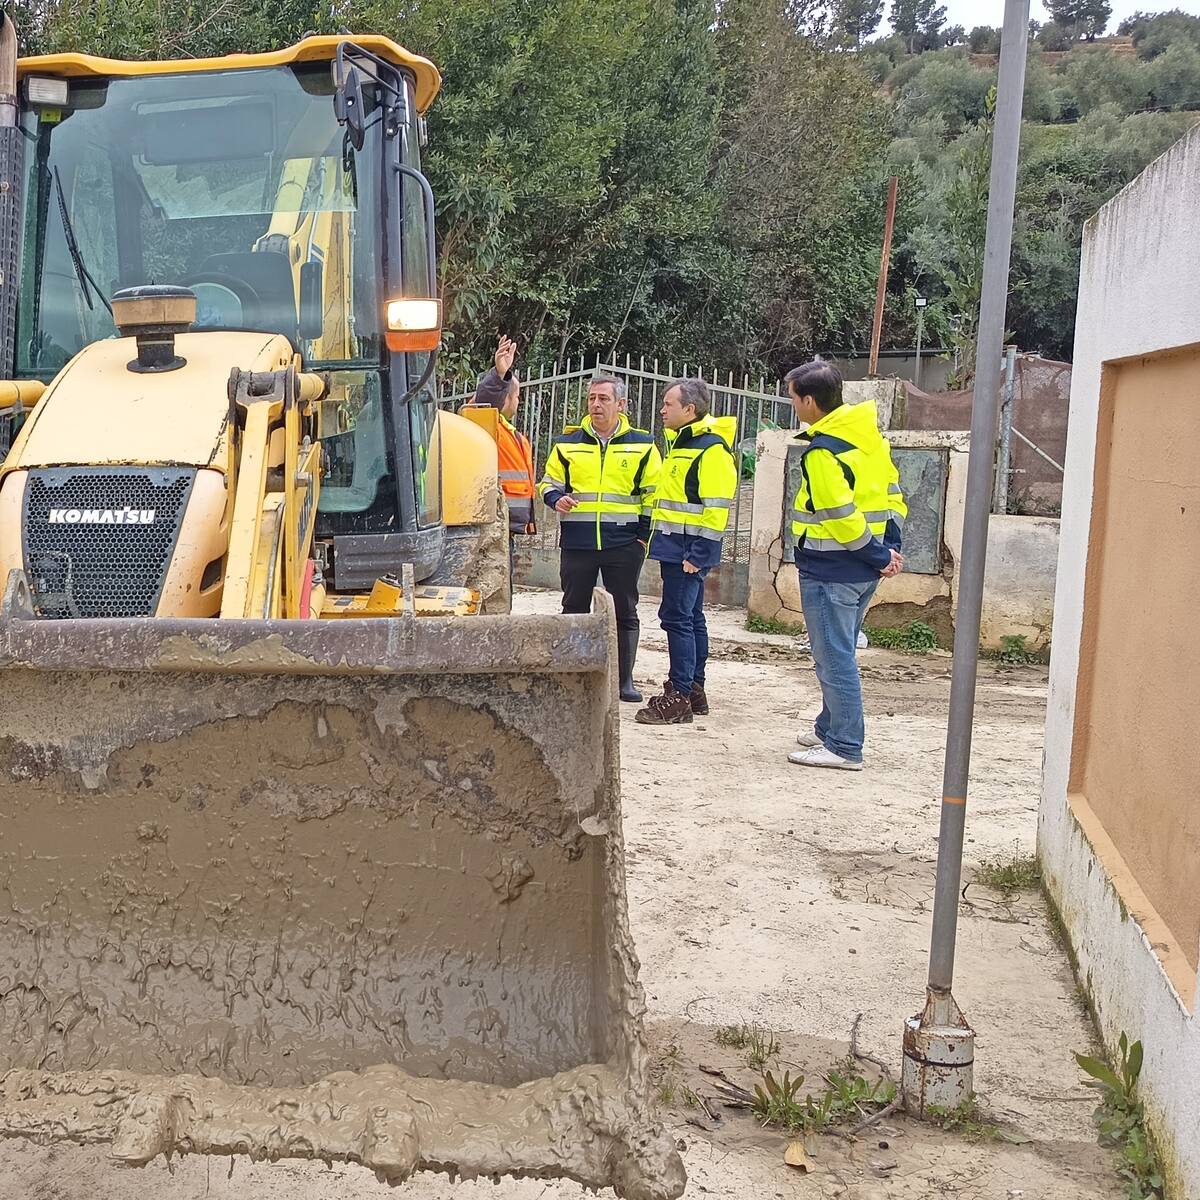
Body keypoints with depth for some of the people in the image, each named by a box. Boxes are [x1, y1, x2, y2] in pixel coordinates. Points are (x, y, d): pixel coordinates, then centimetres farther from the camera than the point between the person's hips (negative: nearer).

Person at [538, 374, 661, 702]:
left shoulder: (642, 445, 4)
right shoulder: (568, 443, 7)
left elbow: (653, 494, 7)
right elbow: (549, 482, 15)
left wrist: (644, 534, -1)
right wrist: (556, 499, -8)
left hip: (623, 543, -1)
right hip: (577, 542, 1)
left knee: (624, 612, 5)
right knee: (574, 609, 7)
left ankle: (624, 679, 13)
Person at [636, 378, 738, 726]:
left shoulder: (712, 448, -14)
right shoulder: (681, 442, 17)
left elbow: (717, 508, -19)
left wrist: (698, 554, -21)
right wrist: (656, 536, 23)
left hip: (689, 550, -10)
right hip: (675, 547, 10)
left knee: (677, 617, -10)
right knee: (690, 618, 13)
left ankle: (679, 697, -7)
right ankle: (694, 691, 21)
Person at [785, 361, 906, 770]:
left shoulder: (821, 452, -19)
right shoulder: (869, 434, 8)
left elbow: (841, 517, -21)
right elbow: (893, 494, 12)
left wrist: (879, 556, -11)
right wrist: (890, 548, 8)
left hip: (830, 571, -9)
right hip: (863, 571, 9)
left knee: (833, 658, -1)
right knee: (839, 654, 20)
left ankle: (844, 748, 4)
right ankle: (831, 727, 33)